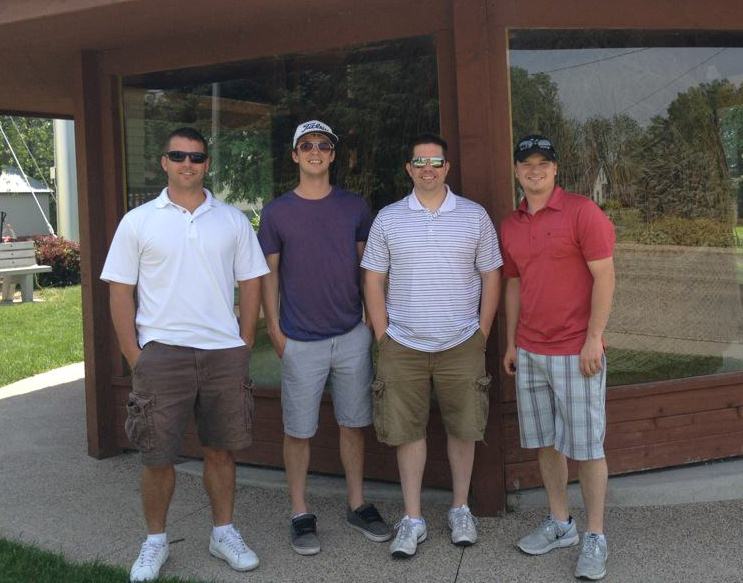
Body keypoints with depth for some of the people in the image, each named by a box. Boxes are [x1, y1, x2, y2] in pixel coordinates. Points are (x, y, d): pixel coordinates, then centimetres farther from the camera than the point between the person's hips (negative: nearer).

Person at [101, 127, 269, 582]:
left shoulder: (233, 220, 7)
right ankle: (156, 540, 23)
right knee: (158, 456, 5)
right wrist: (135, 357, -4)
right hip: (161, 353, -1)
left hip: (224, 352, 2)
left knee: (221, 449, 11)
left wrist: (244, 346, 3)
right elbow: (120, 292, 1)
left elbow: (251, 283, 9)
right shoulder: (138, 222, 2)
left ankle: (224, 532, 27)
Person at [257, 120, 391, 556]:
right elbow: (269, 274, 3)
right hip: (301, 341, -2)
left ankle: (358, 504, 26)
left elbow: (366, 266, 10)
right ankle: (301, 514, 19)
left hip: (352, 336, 2)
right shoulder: (277, 212, -1)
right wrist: (275, 330, -2)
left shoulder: (355, 207, 4)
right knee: (299, 430, 5)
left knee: (354, 423, 12)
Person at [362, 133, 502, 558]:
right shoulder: (388, 219, 2)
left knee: (462, 427, 9)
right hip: (403, 346, 0)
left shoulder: (475, 216, 2)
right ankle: (413, 519, 18)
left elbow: (491, 278, 4)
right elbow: (374, 281, 4)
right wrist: (384, 338, -1)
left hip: (462, 346, 0)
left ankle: (461, 509, 27)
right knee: (408, 430, 5)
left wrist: (482, 336, 0)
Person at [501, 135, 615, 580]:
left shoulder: (582, 211, -7)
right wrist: (511, 342, 14)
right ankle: (560, 525, 26)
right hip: (530, 353, 6)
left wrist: (593, 339, -15)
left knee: (586, 446, 1)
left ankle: (596, 538, 13)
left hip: (576, 352, -6)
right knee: (546, 442, 12)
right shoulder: (511, 225, 10)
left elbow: (604, 277, -10)